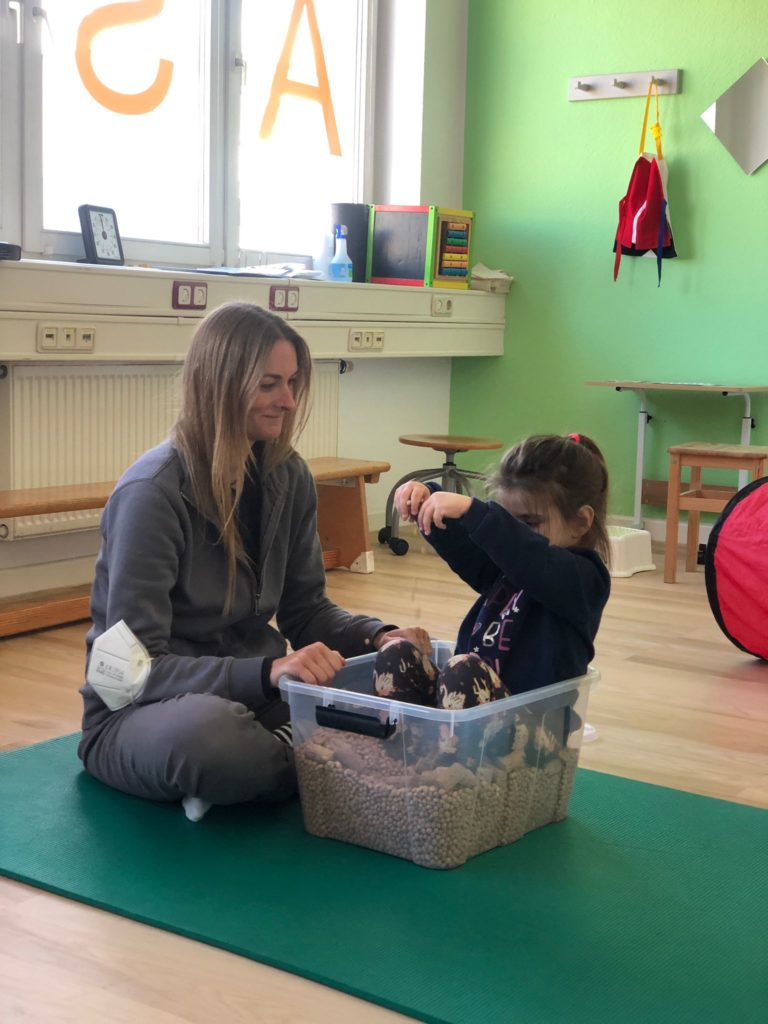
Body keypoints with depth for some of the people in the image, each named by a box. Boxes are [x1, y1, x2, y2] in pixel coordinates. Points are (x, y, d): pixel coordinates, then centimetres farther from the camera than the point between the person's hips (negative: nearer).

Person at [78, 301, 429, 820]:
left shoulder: (288, 476, 1)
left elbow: (305, 609, 9)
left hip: (251, 693, 5)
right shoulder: (152, 492, -19)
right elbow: (137, 666, -23)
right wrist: (268, 671, -38)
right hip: (141, 715, -5)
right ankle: (312, 767, -10)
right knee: (206, 730, -40)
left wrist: (379, 636, -13)